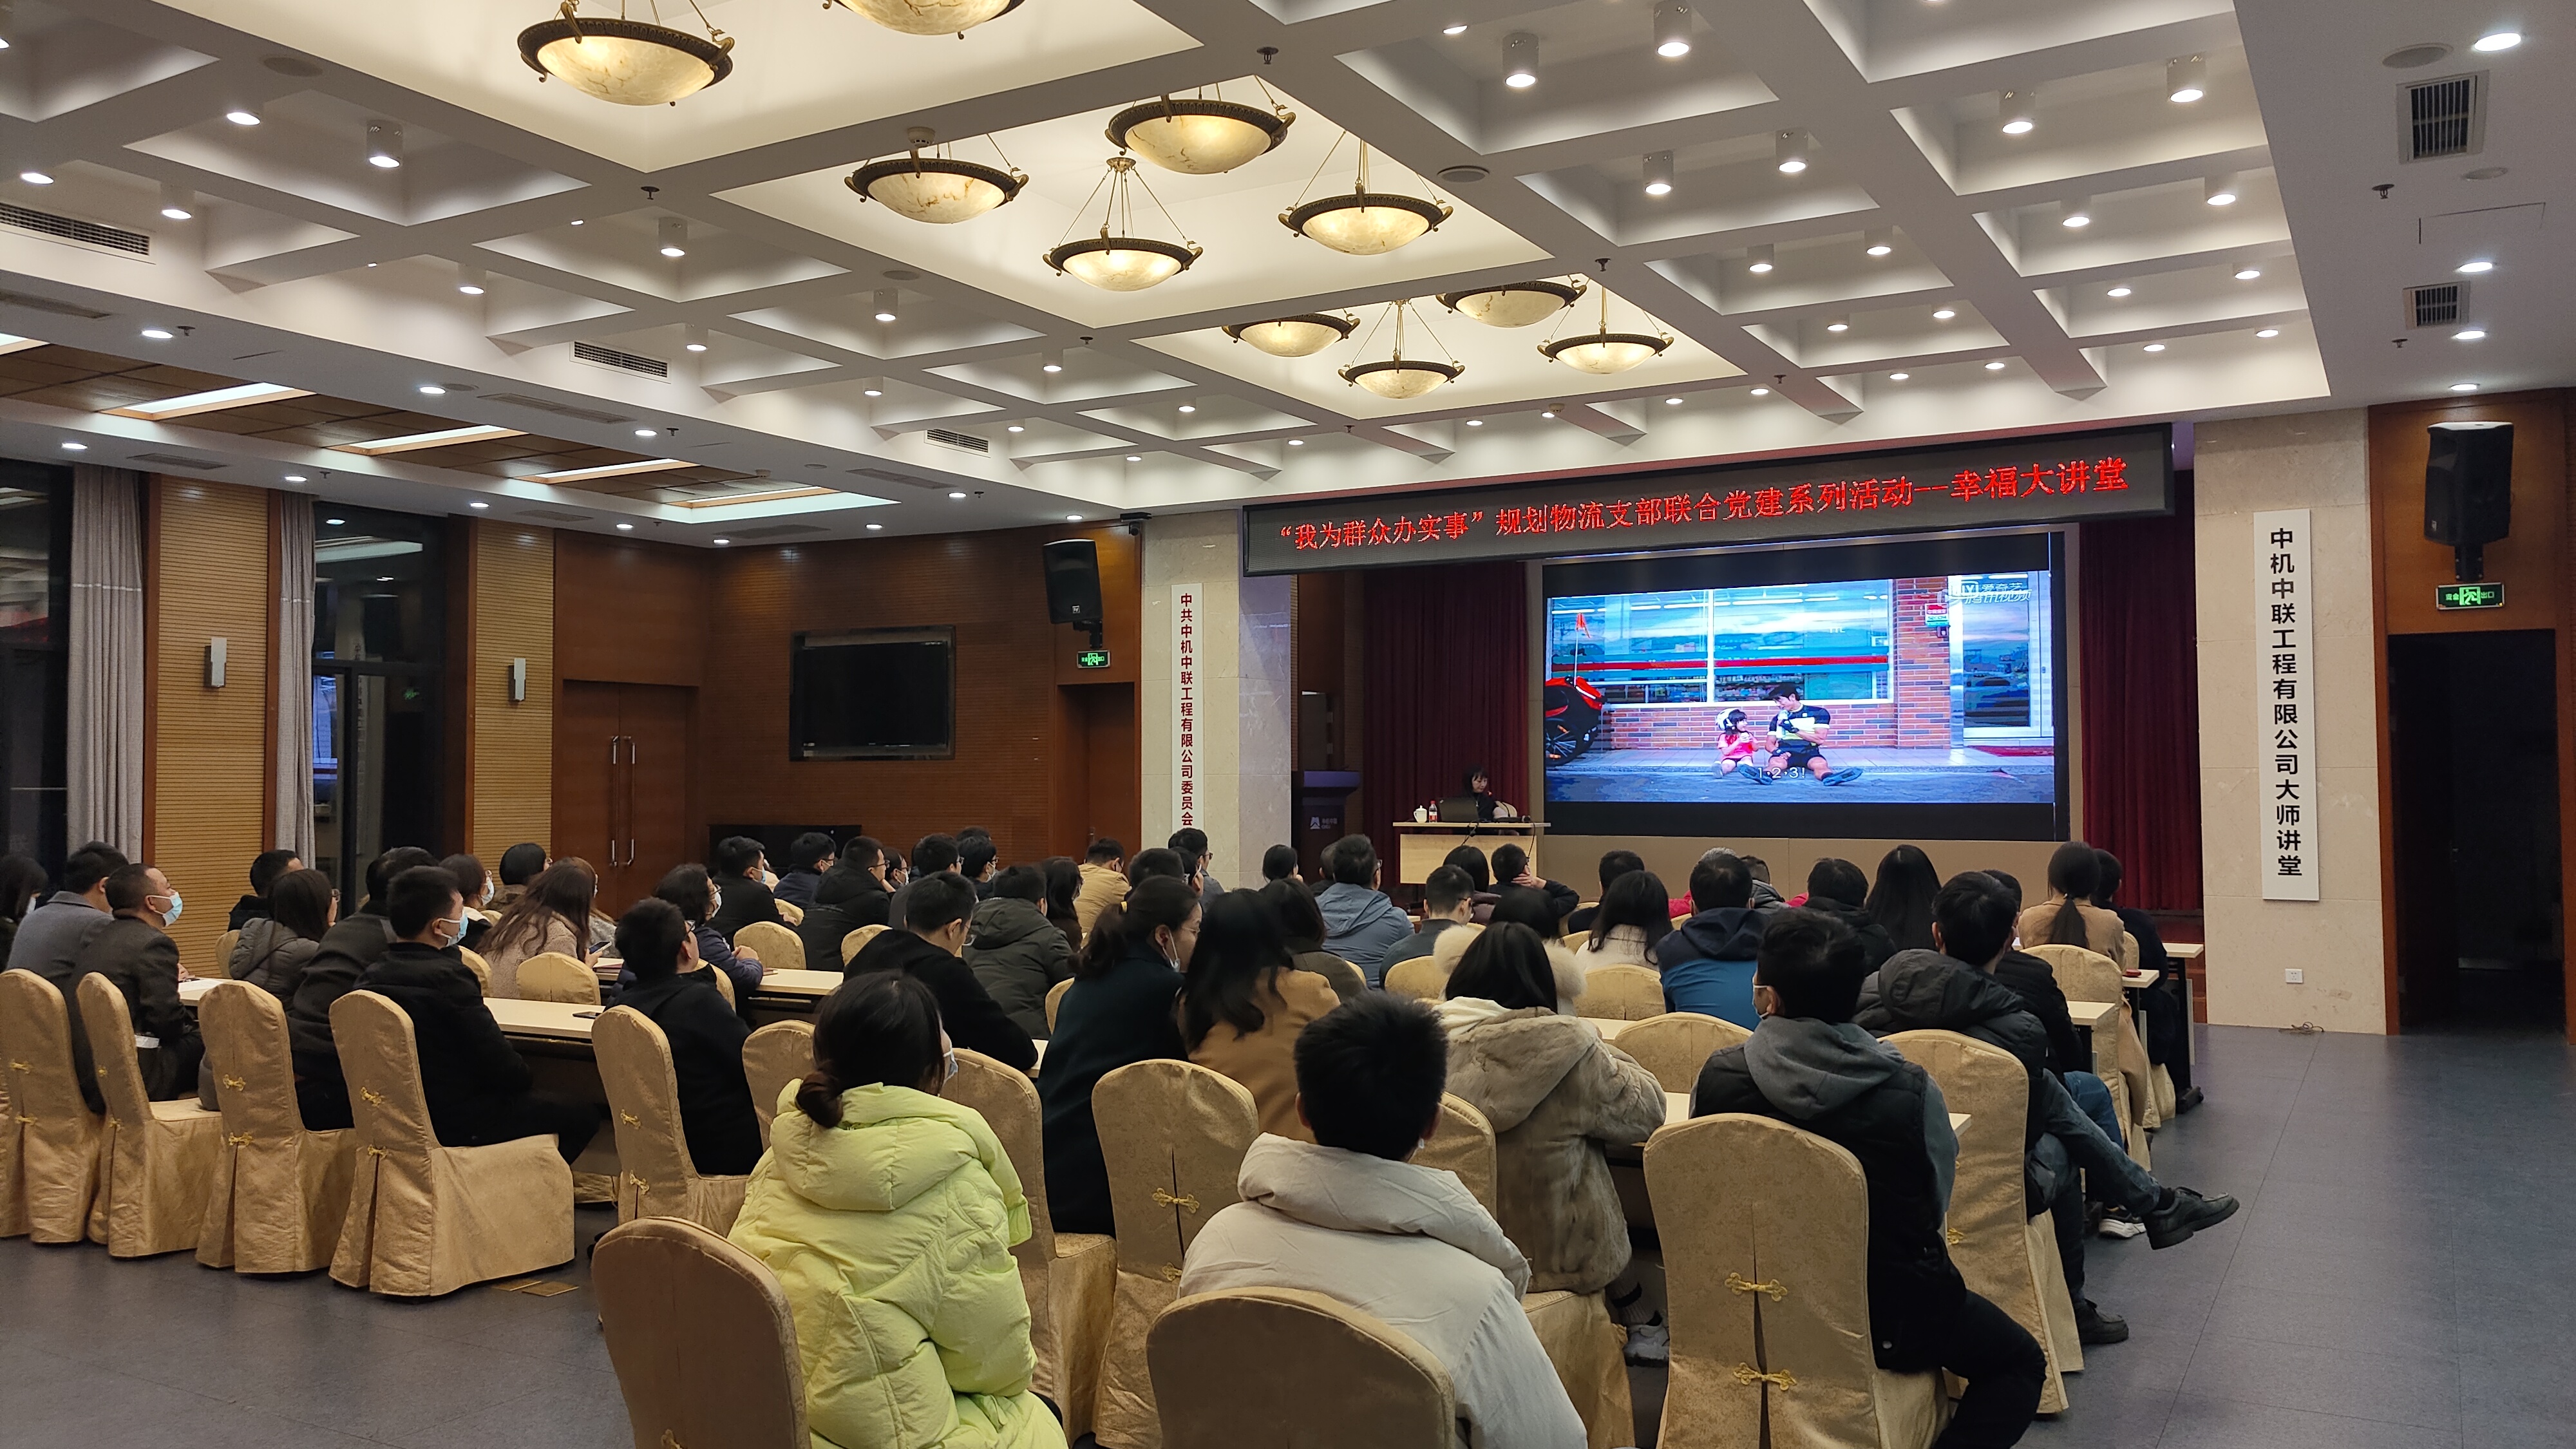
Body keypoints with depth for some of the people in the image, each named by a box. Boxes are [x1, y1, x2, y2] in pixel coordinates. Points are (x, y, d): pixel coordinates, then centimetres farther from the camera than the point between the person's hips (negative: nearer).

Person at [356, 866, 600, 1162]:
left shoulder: (371, 976, -1)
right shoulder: (447, 977, -25)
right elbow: (505, 1068, -22)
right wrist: (523, 1075, -1)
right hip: (459, 1124, -9)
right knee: (583, 1115, 4)